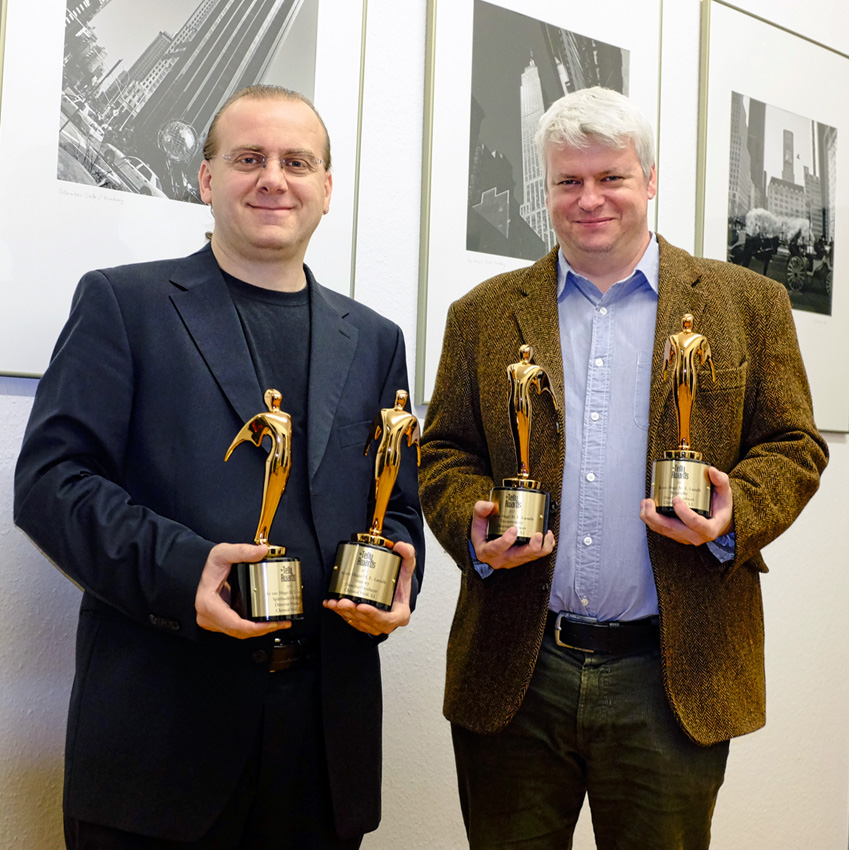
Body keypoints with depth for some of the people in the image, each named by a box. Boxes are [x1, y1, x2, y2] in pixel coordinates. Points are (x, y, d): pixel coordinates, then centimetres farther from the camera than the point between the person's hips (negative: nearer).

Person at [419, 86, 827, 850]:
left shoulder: (747, 304, 6)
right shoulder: (483, 315, 8)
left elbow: (793, 444, 5)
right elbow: (443, 451, 8)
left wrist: (737, 512, -15)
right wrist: (472, 526, -12)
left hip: (672, 679, 0)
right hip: (514, 675, 1)